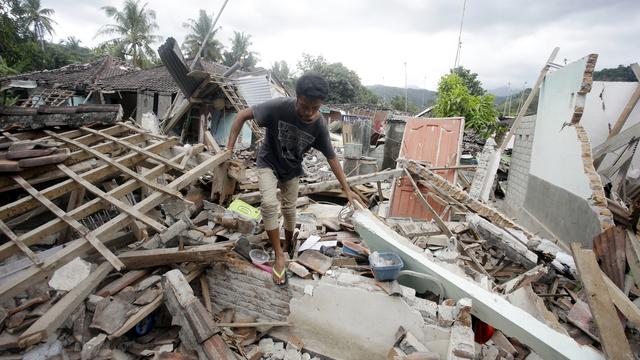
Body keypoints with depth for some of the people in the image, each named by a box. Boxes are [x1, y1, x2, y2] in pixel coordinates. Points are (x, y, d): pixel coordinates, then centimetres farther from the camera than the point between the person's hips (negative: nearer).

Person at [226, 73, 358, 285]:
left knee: (289, 209, 11)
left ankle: (288, 246, 39)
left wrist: (347, 189, -9)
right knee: (269, 203, -22)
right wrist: (230, 146, -24)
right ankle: (279, 256, -8)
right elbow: (243, 115, -19)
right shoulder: (278, 107, -31)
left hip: (291, 170, 2)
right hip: (268, 163, -2)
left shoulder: (319, 126, -23)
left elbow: (331, 158, -11)